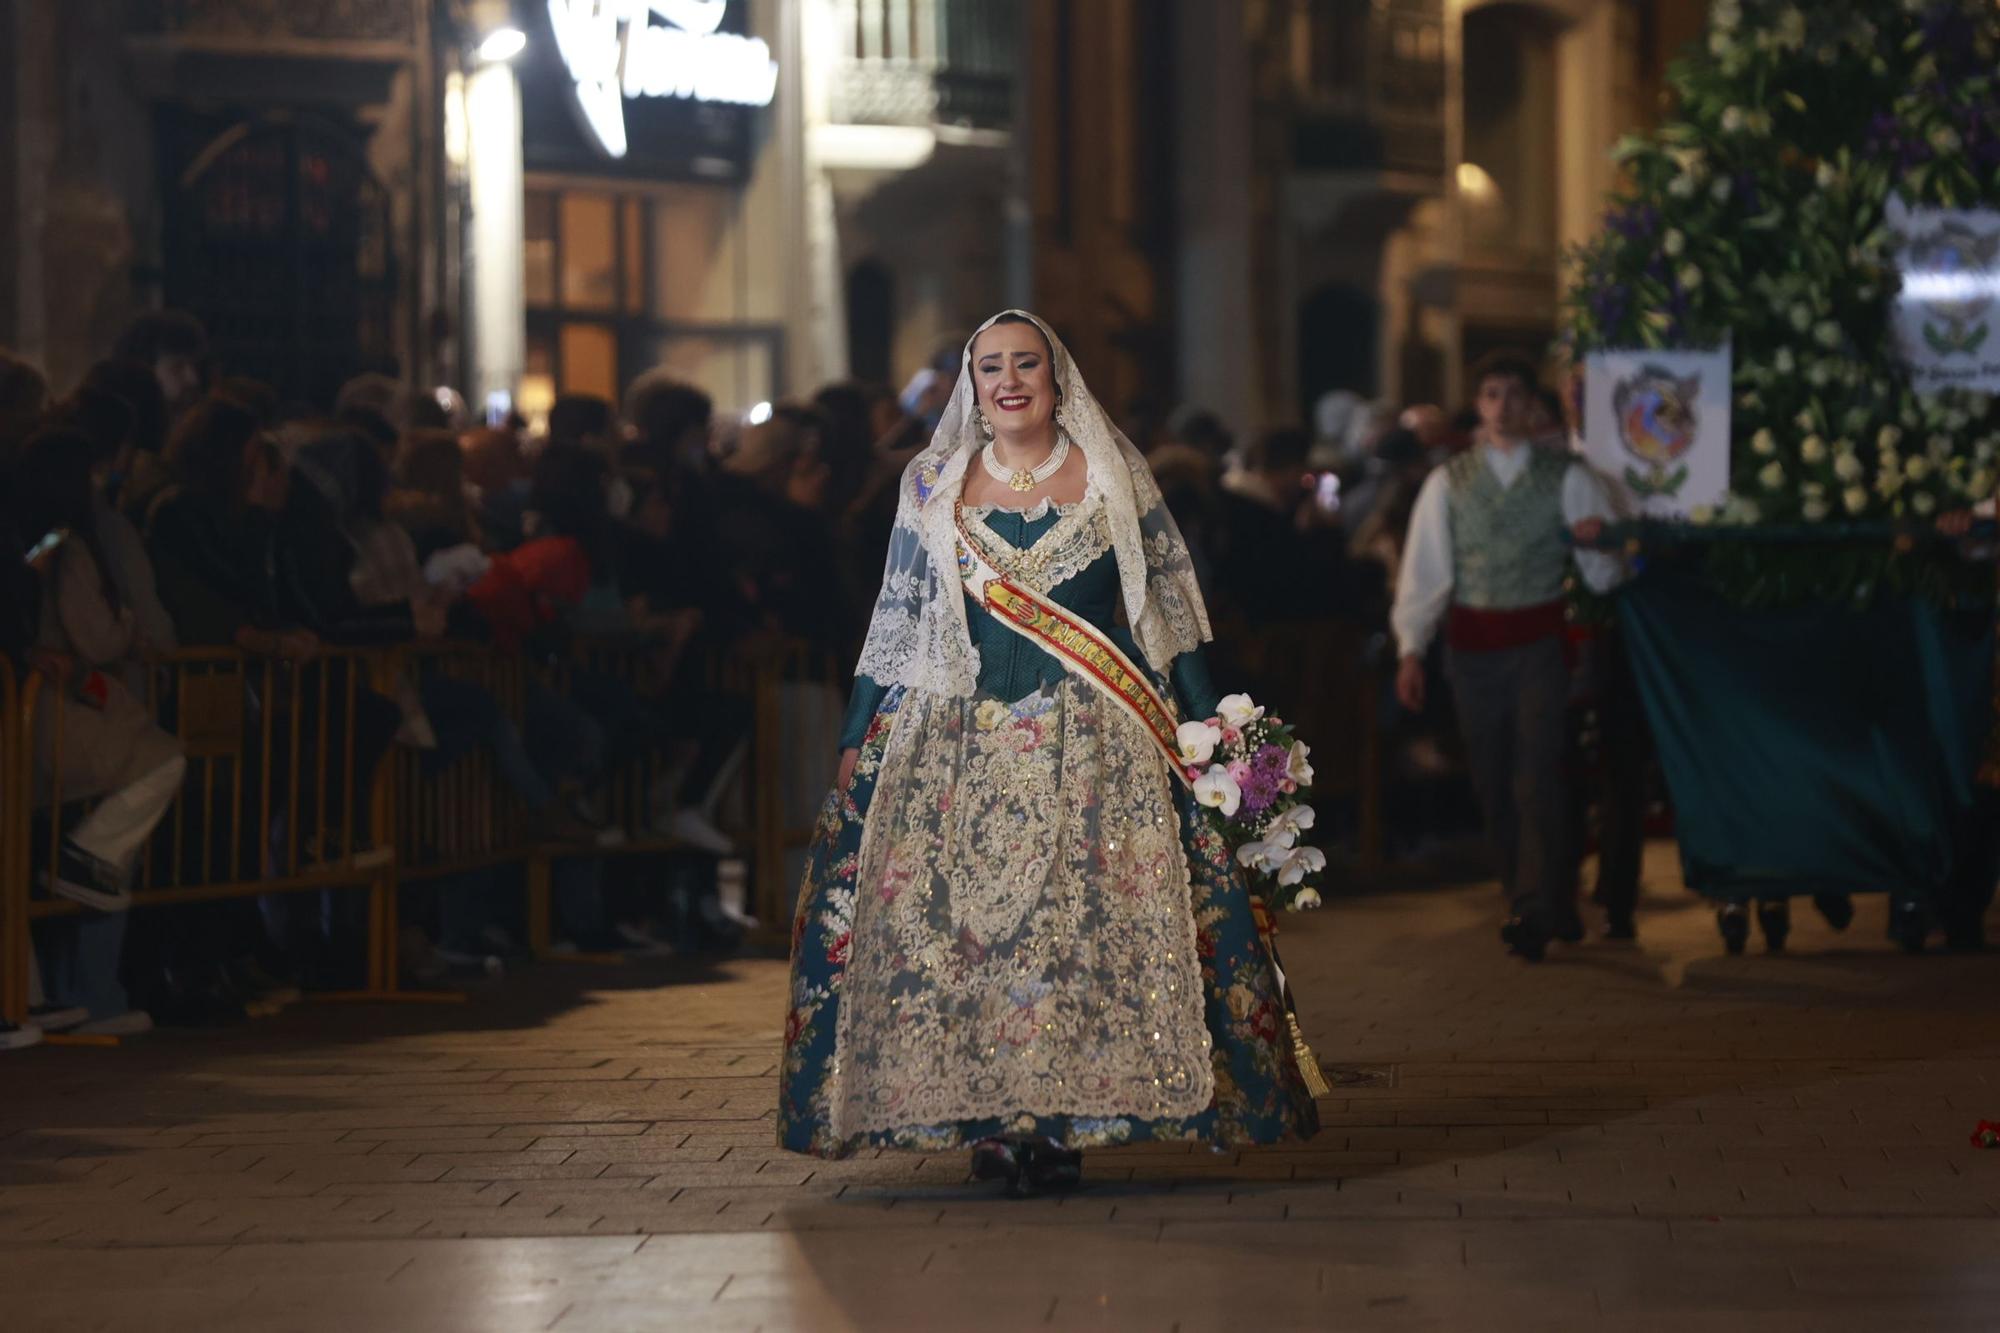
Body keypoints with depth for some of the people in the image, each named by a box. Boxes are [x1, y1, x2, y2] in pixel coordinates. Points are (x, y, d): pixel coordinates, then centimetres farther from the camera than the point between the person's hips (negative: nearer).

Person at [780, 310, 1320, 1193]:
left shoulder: (1113, 478, 7)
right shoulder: (933, 487, 10)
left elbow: (1168, 611, 8)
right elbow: (896, 623, 14)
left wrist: (1205, 725, 1)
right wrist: (856, 739, 10)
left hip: (1096, 745, -1)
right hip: (963, 741, 1)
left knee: (1090, 918, -9)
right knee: (965, 916, -8)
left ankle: (1065, 1118, -5)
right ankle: (991, 1117, -3)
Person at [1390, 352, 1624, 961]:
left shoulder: (1568, 478, 5)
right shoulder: (1447, 483, 9)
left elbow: (1604, 575, 3)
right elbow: (1423, 569, 5)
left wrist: (1598, 541, -20)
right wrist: (1411, 650, -4)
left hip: (1541, 642, -3)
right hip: (1474, 649, 3)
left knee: (1537, 777, -14)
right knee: (1494, 788, 6)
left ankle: (1537, 909, -16)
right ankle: (1548, 909, 16)